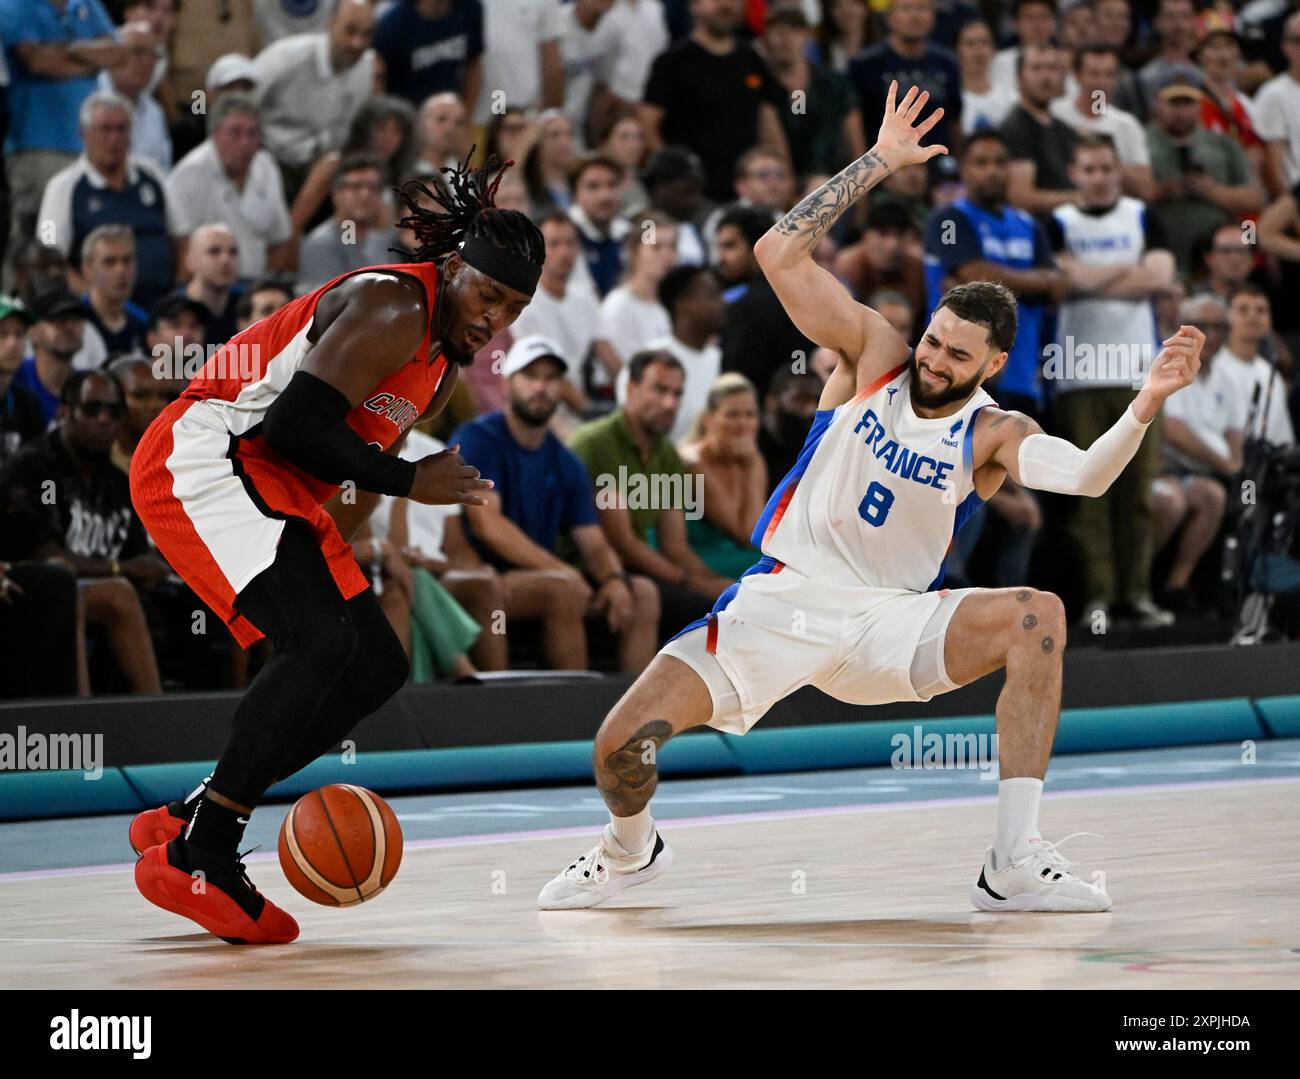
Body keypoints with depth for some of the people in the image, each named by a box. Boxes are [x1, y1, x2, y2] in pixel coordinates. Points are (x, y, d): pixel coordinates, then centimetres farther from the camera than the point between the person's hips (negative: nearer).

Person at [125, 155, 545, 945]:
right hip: (203, 460, -11)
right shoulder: (394, 309, -17)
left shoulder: (447, 360, 15)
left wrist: (332, 565, 17)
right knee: (321, 639, -25)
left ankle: (185, 820, 11)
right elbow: (297, 422, -25)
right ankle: (195, 859, -19)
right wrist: (410, 482, -16)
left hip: (277, 492, 11)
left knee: (378, 668, 7)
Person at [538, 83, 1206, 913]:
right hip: (781, 598, 0)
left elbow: (1085, 476, -24)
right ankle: (630, 852, 23)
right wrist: (880, 162, -13)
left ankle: (1015, 868, -26)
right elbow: (781, 253, -9)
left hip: (888, 623, 0)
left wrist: (1148, 405, -40)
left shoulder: (995, 436, -3)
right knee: (623, 746, -17)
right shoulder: (875, 354, 0)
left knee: (1039, 618, -26)